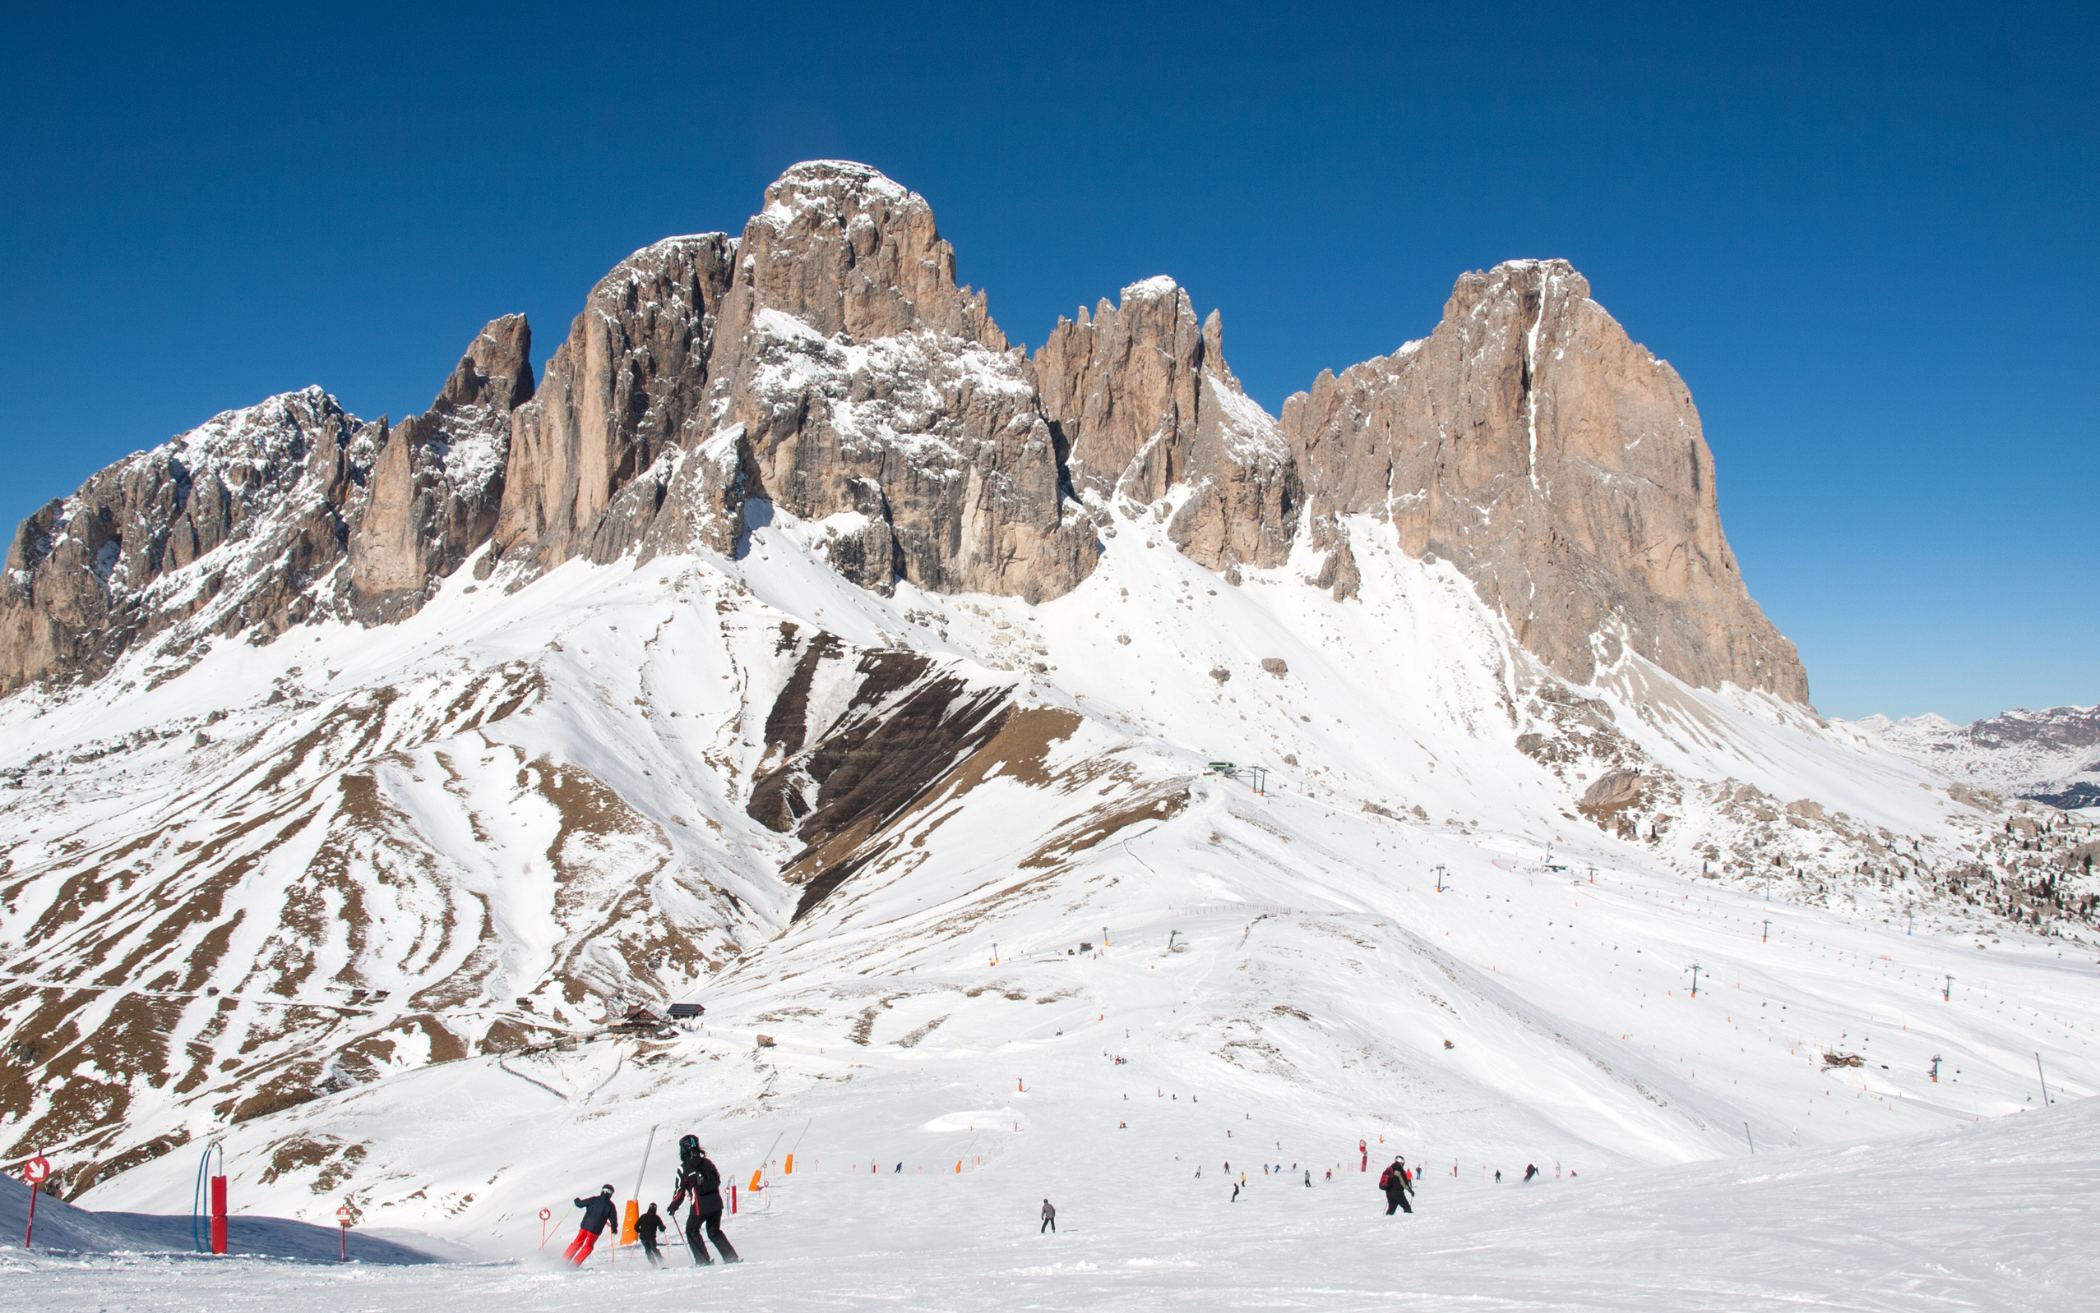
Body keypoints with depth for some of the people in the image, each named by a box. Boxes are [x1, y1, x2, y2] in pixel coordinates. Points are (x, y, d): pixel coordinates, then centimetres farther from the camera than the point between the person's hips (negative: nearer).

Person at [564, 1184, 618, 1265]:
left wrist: (577, 1201, 27)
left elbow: (580, 1204, 4)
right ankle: (575, 1263, 6)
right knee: (588, 1247, 15)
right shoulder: (610, 1206, -2)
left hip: (585, 1226, 1)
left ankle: (565, 1259, 18)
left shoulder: (594, 1200, 0)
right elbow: (613, 1219, -1)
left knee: (577, 1243, 19)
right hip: (595, 1230, -1)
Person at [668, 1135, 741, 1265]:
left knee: (692, 1231, 15)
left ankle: (703, 1261, 8)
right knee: (714, 1232, 19)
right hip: (716, 1203, 5)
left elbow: (680, 1190, -5)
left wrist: (673, 1205, 9)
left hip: (700, 1206, -5)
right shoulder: (707, 1162, 9)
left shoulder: (684, 1168, -7)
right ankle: (732, 1258, 9)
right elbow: (717, 1180, 18)